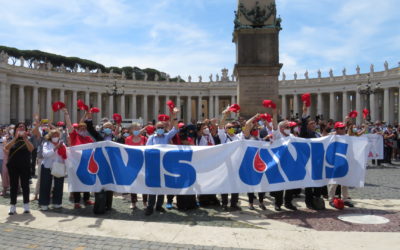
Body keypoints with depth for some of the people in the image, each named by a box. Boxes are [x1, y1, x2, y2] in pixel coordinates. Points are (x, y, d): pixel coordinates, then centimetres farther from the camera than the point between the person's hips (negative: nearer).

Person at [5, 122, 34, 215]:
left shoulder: (27, 140, 2)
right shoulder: (12, 140, 4)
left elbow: (31, 149, -17)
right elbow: (7, 147, -16)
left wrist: (25, 138, -27)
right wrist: (15, 138, -26)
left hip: (25, 166, -1)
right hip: (13, 166, 1)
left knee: (25, 185, 4)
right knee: (13, 186, 5)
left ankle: (26, 206, 12)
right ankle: (12, 206, 11)